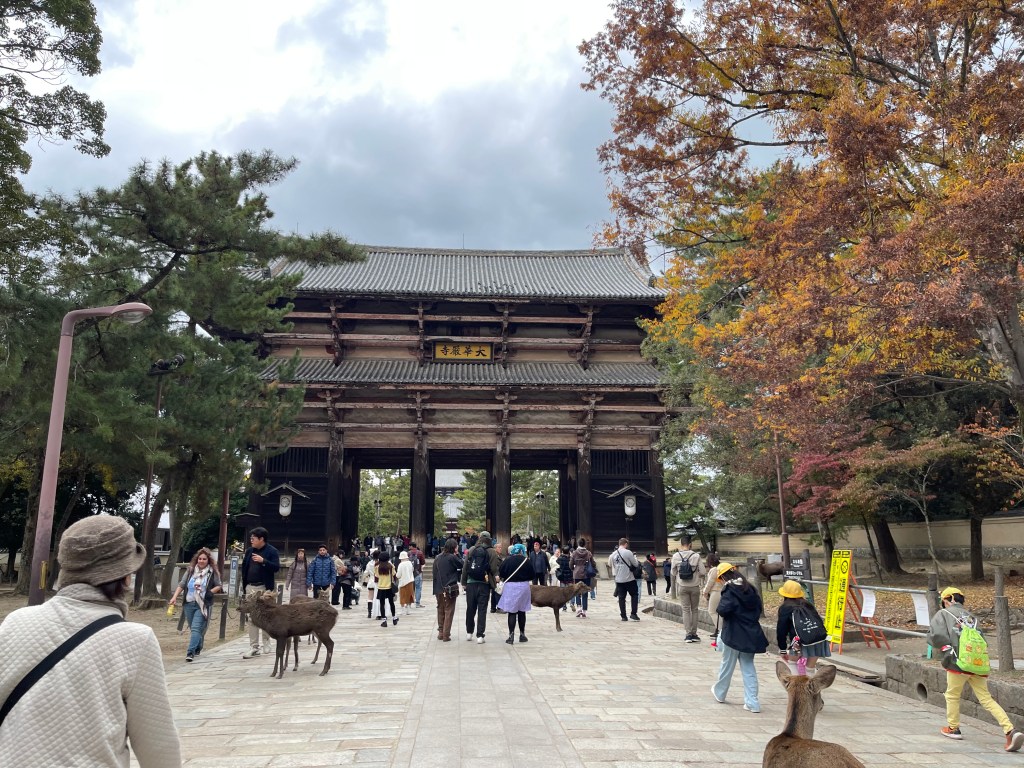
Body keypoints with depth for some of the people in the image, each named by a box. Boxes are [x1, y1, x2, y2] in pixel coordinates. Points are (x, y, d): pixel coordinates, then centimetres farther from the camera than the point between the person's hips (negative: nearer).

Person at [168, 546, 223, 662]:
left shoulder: (212, 572, -1)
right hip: (189, 603, 4)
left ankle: (190, 652, -19)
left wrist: (210, 592, -10)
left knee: (196, 628, -15)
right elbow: (181, 584, 6)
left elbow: (219, 586, 6)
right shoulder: (190, 570, 7)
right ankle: (198, 648, 33)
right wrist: (174, 597, -6)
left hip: (202, 605, -4)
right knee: (193, 628, 14)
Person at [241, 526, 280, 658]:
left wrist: (263, 561, -25)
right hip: (250, 588, 5)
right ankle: (254, 648, 5)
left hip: (264, 588, -5)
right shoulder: (249, 551, 10)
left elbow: (277, 568, -14)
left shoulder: (272, 551, -6)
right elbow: (244, 568, 14)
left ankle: (266, 643, 23)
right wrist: (244, 586, 8)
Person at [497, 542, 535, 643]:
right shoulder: (527, 561, -5)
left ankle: (511, 635, -6)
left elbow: (501, 573, -2)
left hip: (510, 586, -1)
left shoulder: (508, 560, -7)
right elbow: (532, 576, 0)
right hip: (523, 586, 1)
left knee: (512, 612, 1)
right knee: (522, 611, 13)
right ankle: (522, 634, 21)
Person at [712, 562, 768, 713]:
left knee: (727, 665, 12)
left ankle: (719, 693, 31)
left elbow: (722, 610, -27)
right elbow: (758, 608, 12)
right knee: (748, 667, 10)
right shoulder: (750, 589, 6)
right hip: (751, 634, 6)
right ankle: (752, 703, 6)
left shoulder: (729, 591, -16)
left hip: (733, 635, -6)